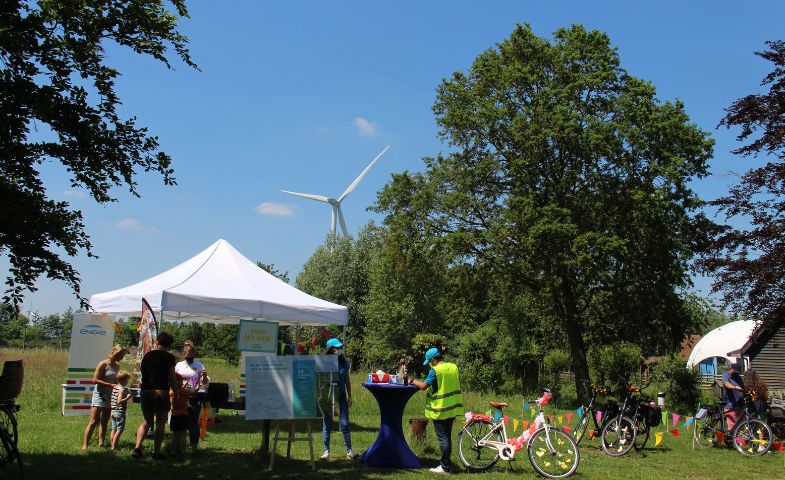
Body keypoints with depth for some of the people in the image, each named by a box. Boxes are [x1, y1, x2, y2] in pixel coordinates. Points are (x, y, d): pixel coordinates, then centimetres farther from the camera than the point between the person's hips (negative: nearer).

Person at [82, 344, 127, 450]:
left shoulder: (117, 365, 11)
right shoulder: (103, 364, -10)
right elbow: (95, 380, -14)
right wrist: (110, 385, -20)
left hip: (110, 396, 7)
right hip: (100, 394, -7)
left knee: (104, 421, 11)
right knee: (94, 421, -11)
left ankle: (101, 443, 17)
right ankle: (84, 445, -9)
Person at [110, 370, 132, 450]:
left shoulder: (115, 387, 11)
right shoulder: (122, 389, -16)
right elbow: (119, 401, -23)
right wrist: (127, 398, -17)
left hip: (113, 411, 9)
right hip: (120, 412, -9)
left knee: (114, 429, 14)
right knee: (120, 430, -3)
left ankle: (111, 445, 17)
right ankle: (113, 446, -5)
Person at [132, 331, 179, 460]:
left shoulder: (147, 355, 7)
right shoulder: (169, 357, -4)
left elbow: (142, 371, 16)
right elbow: (172, 377, -6)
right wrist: (176, 392, 3)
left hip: (146, 391, 4)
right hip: (161, 392, -4)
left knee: (147, 421, 16)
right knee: (160, 423, 4)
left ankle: (137, 448, 3)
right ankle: (156, 452, 3)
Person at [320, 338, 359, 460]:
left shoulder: (344, 362, 4)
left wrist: (349, 396, 12)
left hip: (341, 396, 2)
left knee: (344, 424, 0)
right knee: (327, 424, 6)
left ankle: (349, 450, 5)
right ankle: (326, 451, 14)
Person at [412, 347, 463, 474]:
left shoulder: (435, 370, -16)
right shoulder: (454, 367, 7)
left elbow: (424, 386, -18)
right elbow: (458, 386, 13)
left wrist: (413, 381, 1)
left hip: (440, 410, -7)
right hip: (452, 409, 7)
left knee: (443, 438, -2)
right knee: (447, 437, 14)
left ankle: (445, 467, 0)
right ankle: (446, 463, 20)